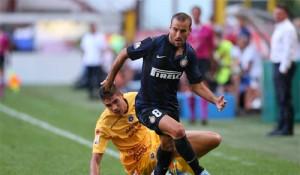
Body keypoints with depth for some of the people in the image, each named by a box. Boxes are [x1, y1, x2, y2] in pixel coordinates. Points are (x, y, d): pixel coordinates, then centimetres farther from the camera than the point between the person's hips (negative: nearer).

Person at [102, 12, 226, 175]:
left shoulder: (189, 54, -4)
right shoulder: (154, 44, -20)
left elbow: (196, 85, 4)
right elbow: (124, 54, -6)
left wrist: (215, 100, -13)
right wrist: (109, 80, 4)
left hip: (169, 105, 6)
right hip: (147, 105, -6)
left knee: (167, 144, 14)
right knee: (178, 130, -26)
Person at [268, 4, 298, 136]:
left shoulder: (288, 29, -12)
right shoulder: (279, 28, 18)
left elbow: (288, 50, -19)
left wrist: (283, 69, -22)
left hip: (284, 66, -10)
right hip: (278, 65, 10)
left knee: (284, 98, -9)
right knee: (280, 98, 11)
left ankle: (287, 128, -8)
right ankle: (281, 126, 15)